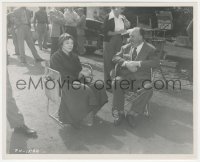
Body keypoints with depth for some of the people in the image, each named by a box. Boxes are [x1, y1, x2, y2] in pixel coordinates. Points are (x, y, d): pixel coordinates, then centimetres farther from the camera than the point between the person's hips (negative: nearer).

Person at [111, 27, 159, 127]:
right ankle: (119, 113, -20)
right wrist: (126, 63, -14)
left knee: (148, 88, -33)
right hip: (125, 77, 2)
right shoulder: (125, 47, 21)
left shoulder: (150, 49, 10)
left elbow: (156, 62, -8)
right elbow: (115, 58, 7)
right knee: (116, 83, -30)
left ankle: (133, 113, -21)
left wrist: (138, 63, -18)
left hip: (141, 78, -2)